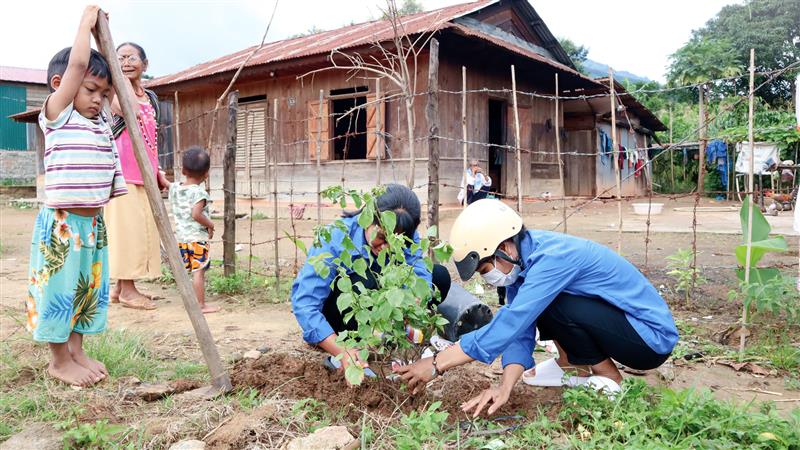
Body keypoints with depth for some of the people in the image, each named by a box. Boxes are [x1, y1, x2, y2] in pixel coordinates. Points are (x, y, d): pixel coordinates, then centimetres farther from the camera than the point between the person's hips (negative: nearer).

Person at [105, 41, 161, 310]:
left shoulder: (151, 98, 17)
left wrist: (158, 173, 18)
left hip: (144, 174, 7)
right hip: (121, 170, -7)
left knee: (141, 227, 8)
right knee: (126, 226, -6)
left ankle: (121, 287, 19)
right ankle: (126, 290, 2)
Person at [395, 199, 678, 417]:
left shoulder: (551, 258, -30)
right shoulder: (523, 258, -5)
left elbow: (507, 327, -33)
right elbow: (519, 330, -8)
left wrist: (436, 364, -30)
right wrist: (505, 387, -22)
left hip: (652, 337, -8)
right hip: (618, 318, 8)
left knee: (552, 304, -28)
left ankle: (608, 376, -4)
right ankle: (572, 363, 13)